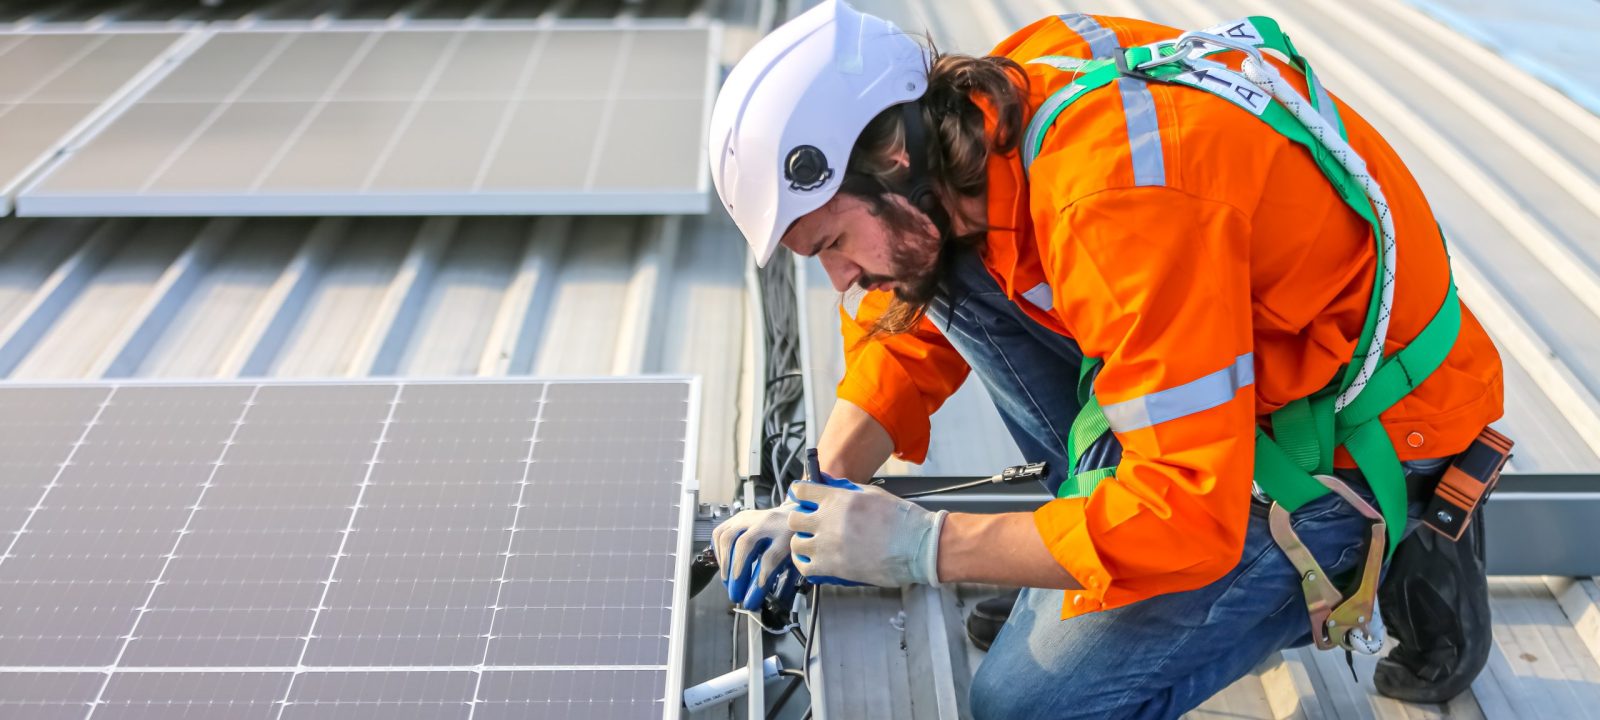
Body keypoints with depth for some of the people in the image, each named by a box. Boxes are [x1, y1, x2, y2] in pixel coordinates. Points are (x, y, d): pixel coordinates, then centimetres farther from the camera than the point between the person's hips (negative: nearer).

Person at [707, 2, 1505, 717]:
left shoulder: (1121, 199, -35)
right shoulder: (985, 105, -8)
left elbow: (1186, 516, -33)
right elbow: (910, 332, 8)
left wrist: (920, 545, -24)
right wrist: (821, 499, -4)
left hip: (1358, 436, -8)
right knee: (949, 272, -4)